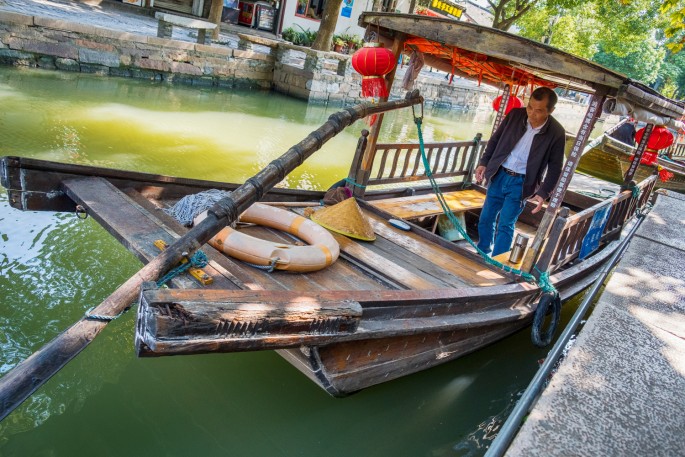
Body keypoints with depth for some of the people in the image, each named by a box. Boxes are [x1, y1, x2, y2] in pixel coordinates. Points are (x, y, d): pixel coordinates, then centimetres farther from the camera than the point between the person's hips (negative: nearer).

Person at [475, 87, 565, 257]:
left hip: (521, 182, -3)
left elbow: (555, 167, -7)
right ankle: (482, 253, 32)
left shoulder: (556, 133, -13)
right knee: (486, 217, 11)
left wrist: (543, 193, -15)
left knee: (505, 224, -5)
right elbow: (496, 139, 6)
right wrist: (484, 162, -1)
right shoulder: (515, 114, -7)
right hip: (499, 175, 4)